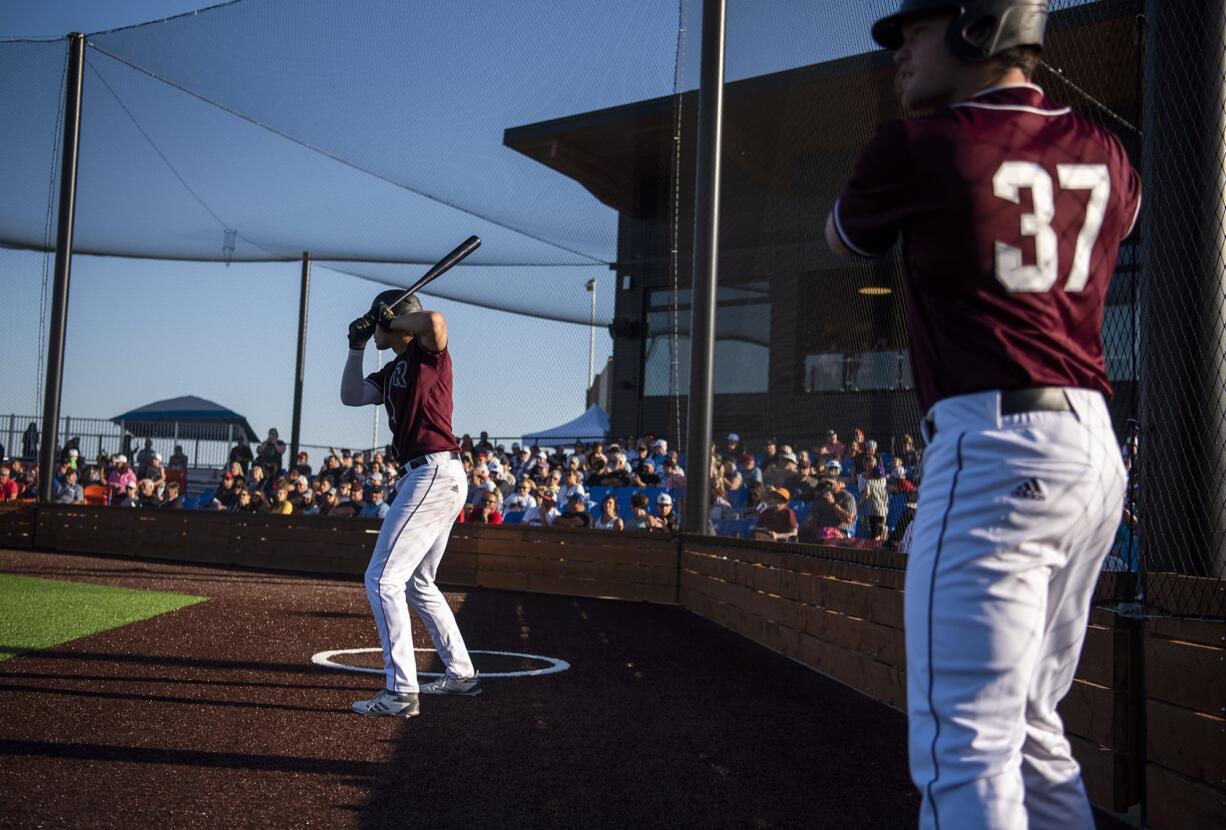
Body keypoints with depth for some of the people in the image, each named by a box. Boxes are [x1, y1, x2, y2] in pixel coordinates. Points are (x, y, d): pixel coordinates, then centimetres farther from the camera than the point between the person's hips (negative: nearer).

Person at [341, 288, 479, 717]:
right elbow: (351, 396, 20)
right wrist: (356, 347, 11)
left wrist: (391, 321, -11)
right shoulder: (393, 370, 19)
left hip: (435, 474, -11)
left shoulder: (428, 352, -7)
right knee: (418, 584, 20)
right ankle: (461, 673, 29)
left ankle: (401, 692, -13)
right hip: (434, 477, 11)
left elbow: (435, 320, -29)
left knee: (383, 579, -12)